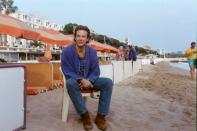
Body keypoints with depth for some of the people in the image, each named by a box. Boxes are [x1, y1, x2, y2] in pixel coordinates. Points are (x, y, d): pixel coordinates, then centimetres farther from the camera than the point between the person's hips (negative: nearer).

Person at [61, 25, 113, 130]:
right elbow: (67, 72, -15)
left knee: (108, 82, -21)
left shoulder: (92, 51, -5)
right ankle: (85, 115, -26)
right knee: (70, 83, -39)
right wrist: (81, 80, -30)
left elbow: (95, 71, -3)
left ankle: (100, 116, -17)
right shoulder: (67, 51, -14)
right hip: (75, 80, -3)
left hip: (89, 80, 3)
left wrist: (89, 81, -24)